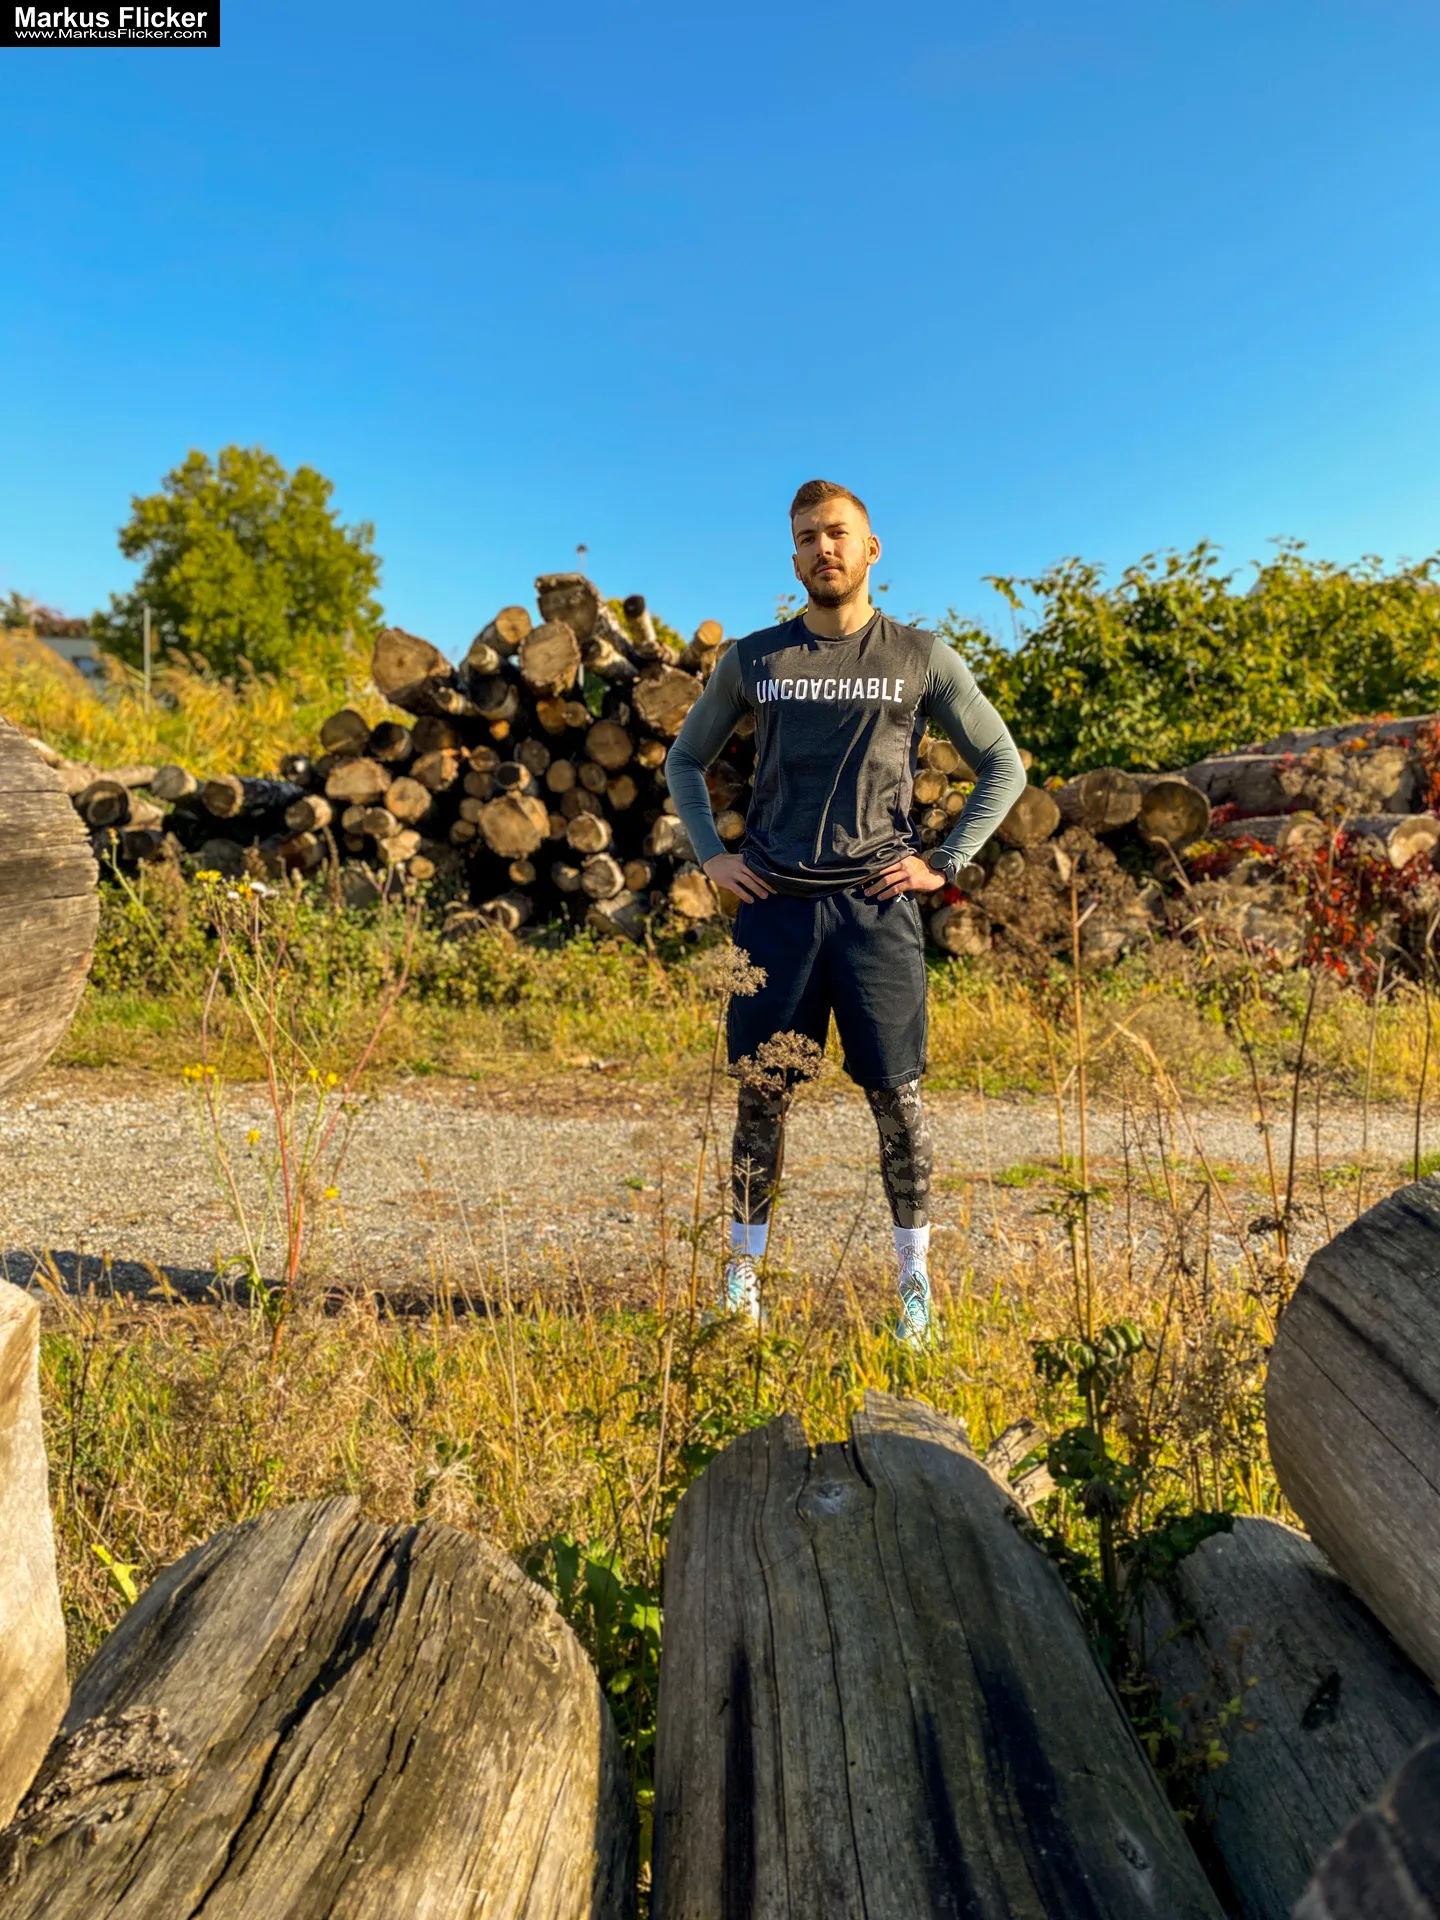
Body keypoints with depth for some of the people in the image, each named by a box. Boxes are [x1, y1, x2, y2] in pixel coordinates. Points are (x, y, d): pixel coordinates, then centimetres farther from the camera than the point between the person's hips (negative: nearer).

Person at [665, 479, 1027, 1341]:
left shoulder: (922, 656, 7)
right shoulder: (754, 659, 11)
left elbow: (1004, 766, 10)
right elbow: (686, 760, 20)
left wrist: (945, 863, 0)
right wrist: (711, 855, 7)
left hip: (877, 904, -1)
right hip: (775, 903, 1)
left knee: (897, 1093, 2)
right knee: (763, 1091, 6)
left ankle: (915, 1274, 18)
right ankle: (745, 1265, 20)